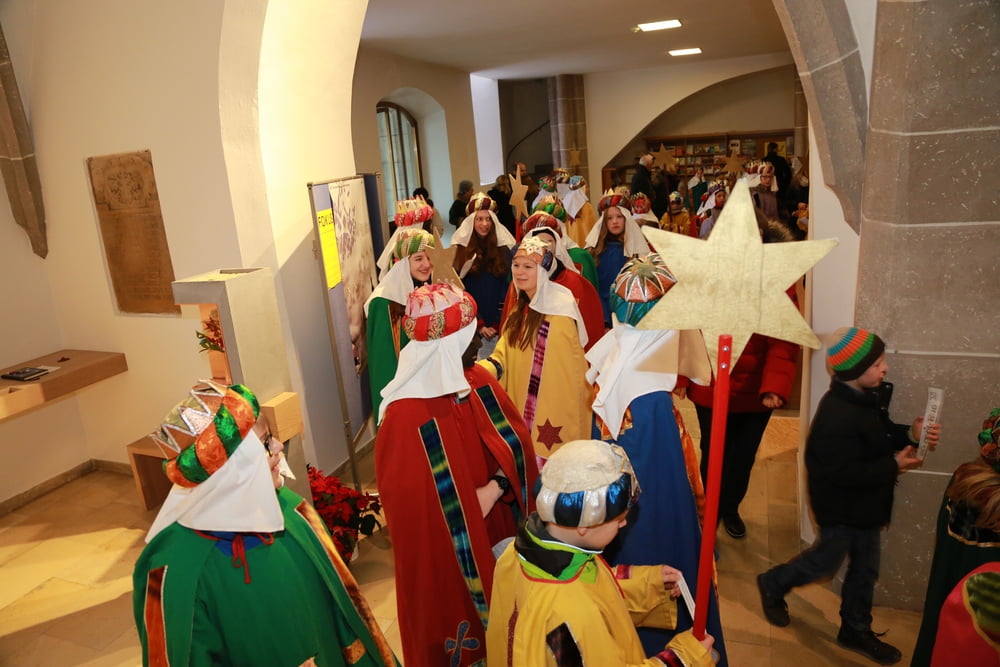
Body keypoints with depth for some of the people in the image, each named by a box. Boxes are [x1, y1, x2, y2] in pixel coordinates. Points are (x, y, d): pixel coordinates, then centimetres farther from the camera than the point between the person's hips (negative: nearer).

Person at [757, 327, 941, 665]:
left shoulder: (868, 397, -3)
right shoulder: (838, 417, -33)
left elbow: (881, 434, 11)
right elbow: (846, 473, -30)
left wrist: (910, 433, -8)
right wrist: (894, 466, -22)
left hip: (863, 502, 9)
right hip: (841, 505, -9)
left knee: (865, 565, 19)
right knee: (827, 559, 12)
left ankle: (856, 629, 38)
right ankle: (772, 585, 36)